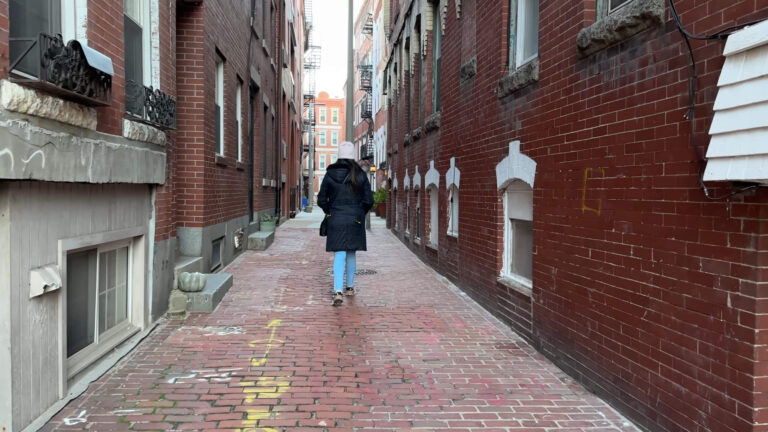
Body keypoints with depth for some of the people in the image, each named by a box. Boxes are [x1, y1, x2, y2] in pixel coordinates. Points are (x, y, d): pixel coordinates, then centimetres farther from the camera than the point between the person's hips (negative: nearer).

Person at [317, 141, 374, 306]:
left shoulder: (330, 174, -3)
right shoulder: (360, 175, -4)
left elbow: (321, 200, -1)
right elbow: (369, 201, -5)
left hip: (335, 220, -1)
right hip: (355, 221, 1)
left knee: (339, 255, -2)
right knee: (351, 254, 17)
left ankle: (338, 292, -17)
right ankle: (349, 287, 28)